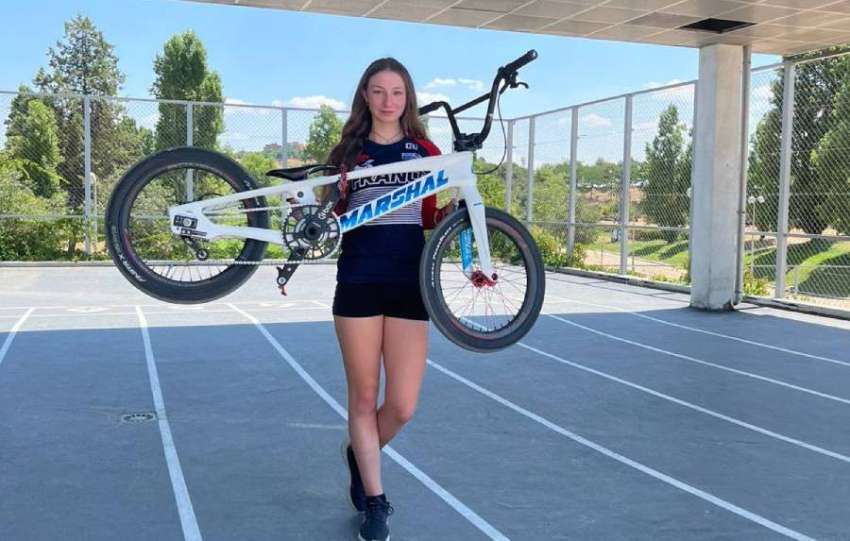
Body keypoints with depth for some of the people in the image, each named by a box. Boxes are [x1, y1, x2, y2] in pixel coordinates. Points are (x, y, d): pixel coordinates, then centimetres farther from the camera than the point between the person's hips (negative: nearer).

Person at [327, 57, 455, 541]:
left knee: (402, 407, -3)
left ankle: (359, 455, 30)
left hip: (409, 285, 0)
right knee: (364, 398, 5)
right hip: (358, 283, 0)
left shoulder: (426, 152, 9)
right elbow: (334, 215, 11)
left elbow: (430, 219, 12)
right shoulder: (349, 150, 9)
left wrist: (454, 209, -8)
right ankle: (375, 502, 20)